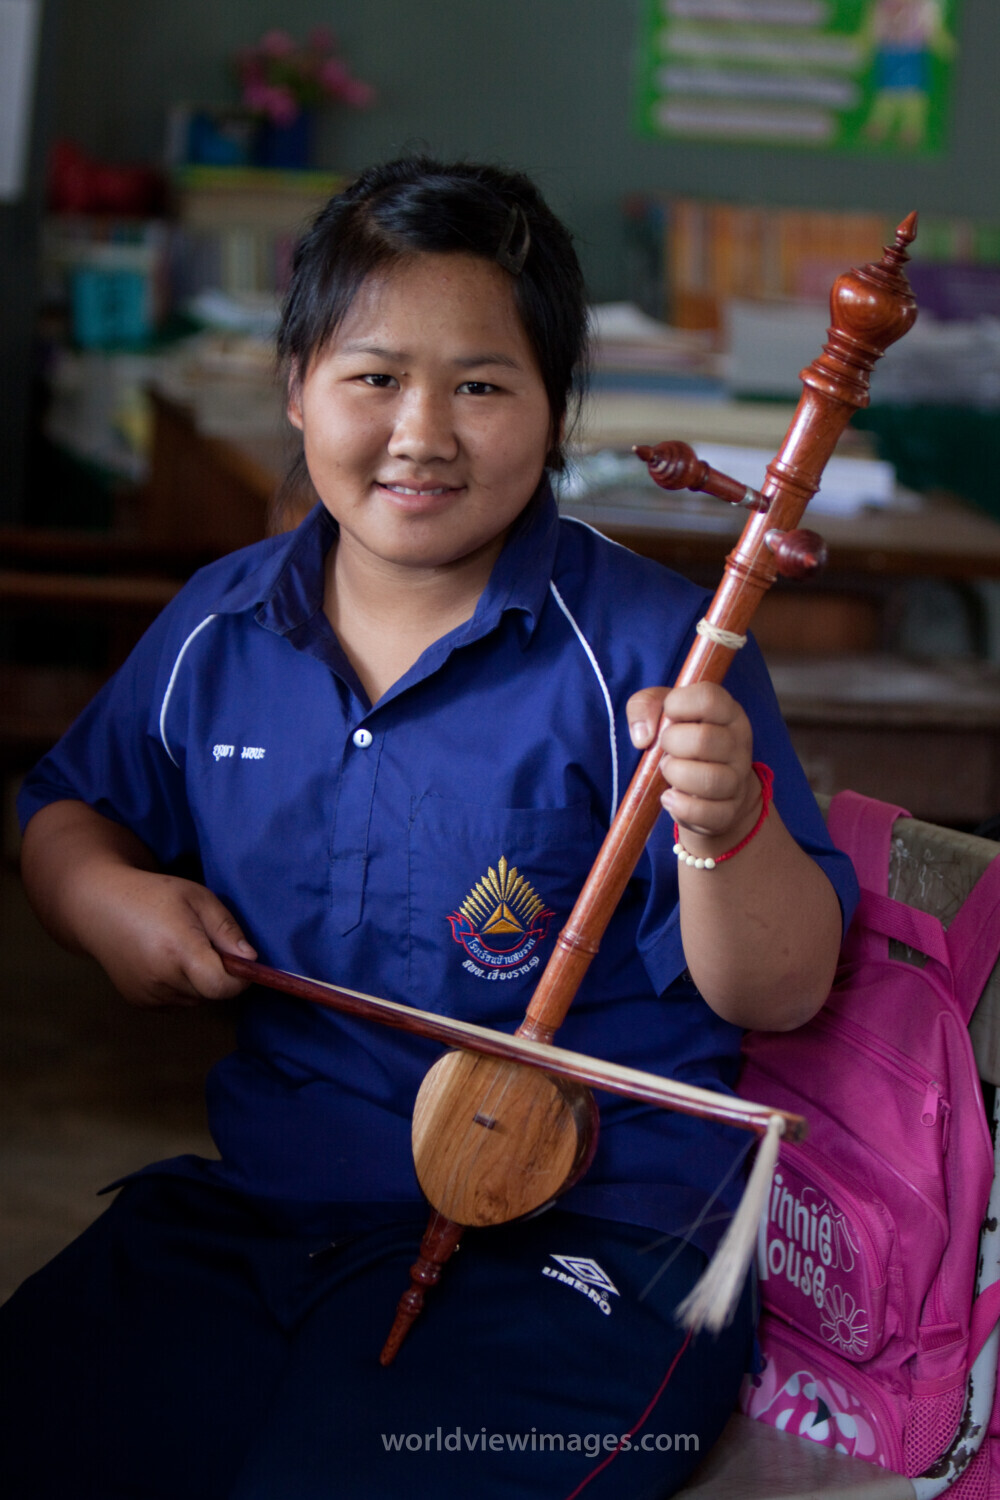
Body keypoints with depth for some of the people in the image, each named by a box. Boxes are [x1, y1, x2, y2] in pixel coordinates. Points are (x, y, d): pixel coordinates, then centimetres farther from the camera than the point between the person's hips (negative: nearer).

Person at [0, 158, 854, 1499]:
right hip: (253, 1204, 5)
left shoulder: (653, 654, -10)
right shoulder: (217, 630, 6)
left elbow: (782, 995, -10)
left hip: (576, 1240, -4)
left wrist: (726, 826, -30)